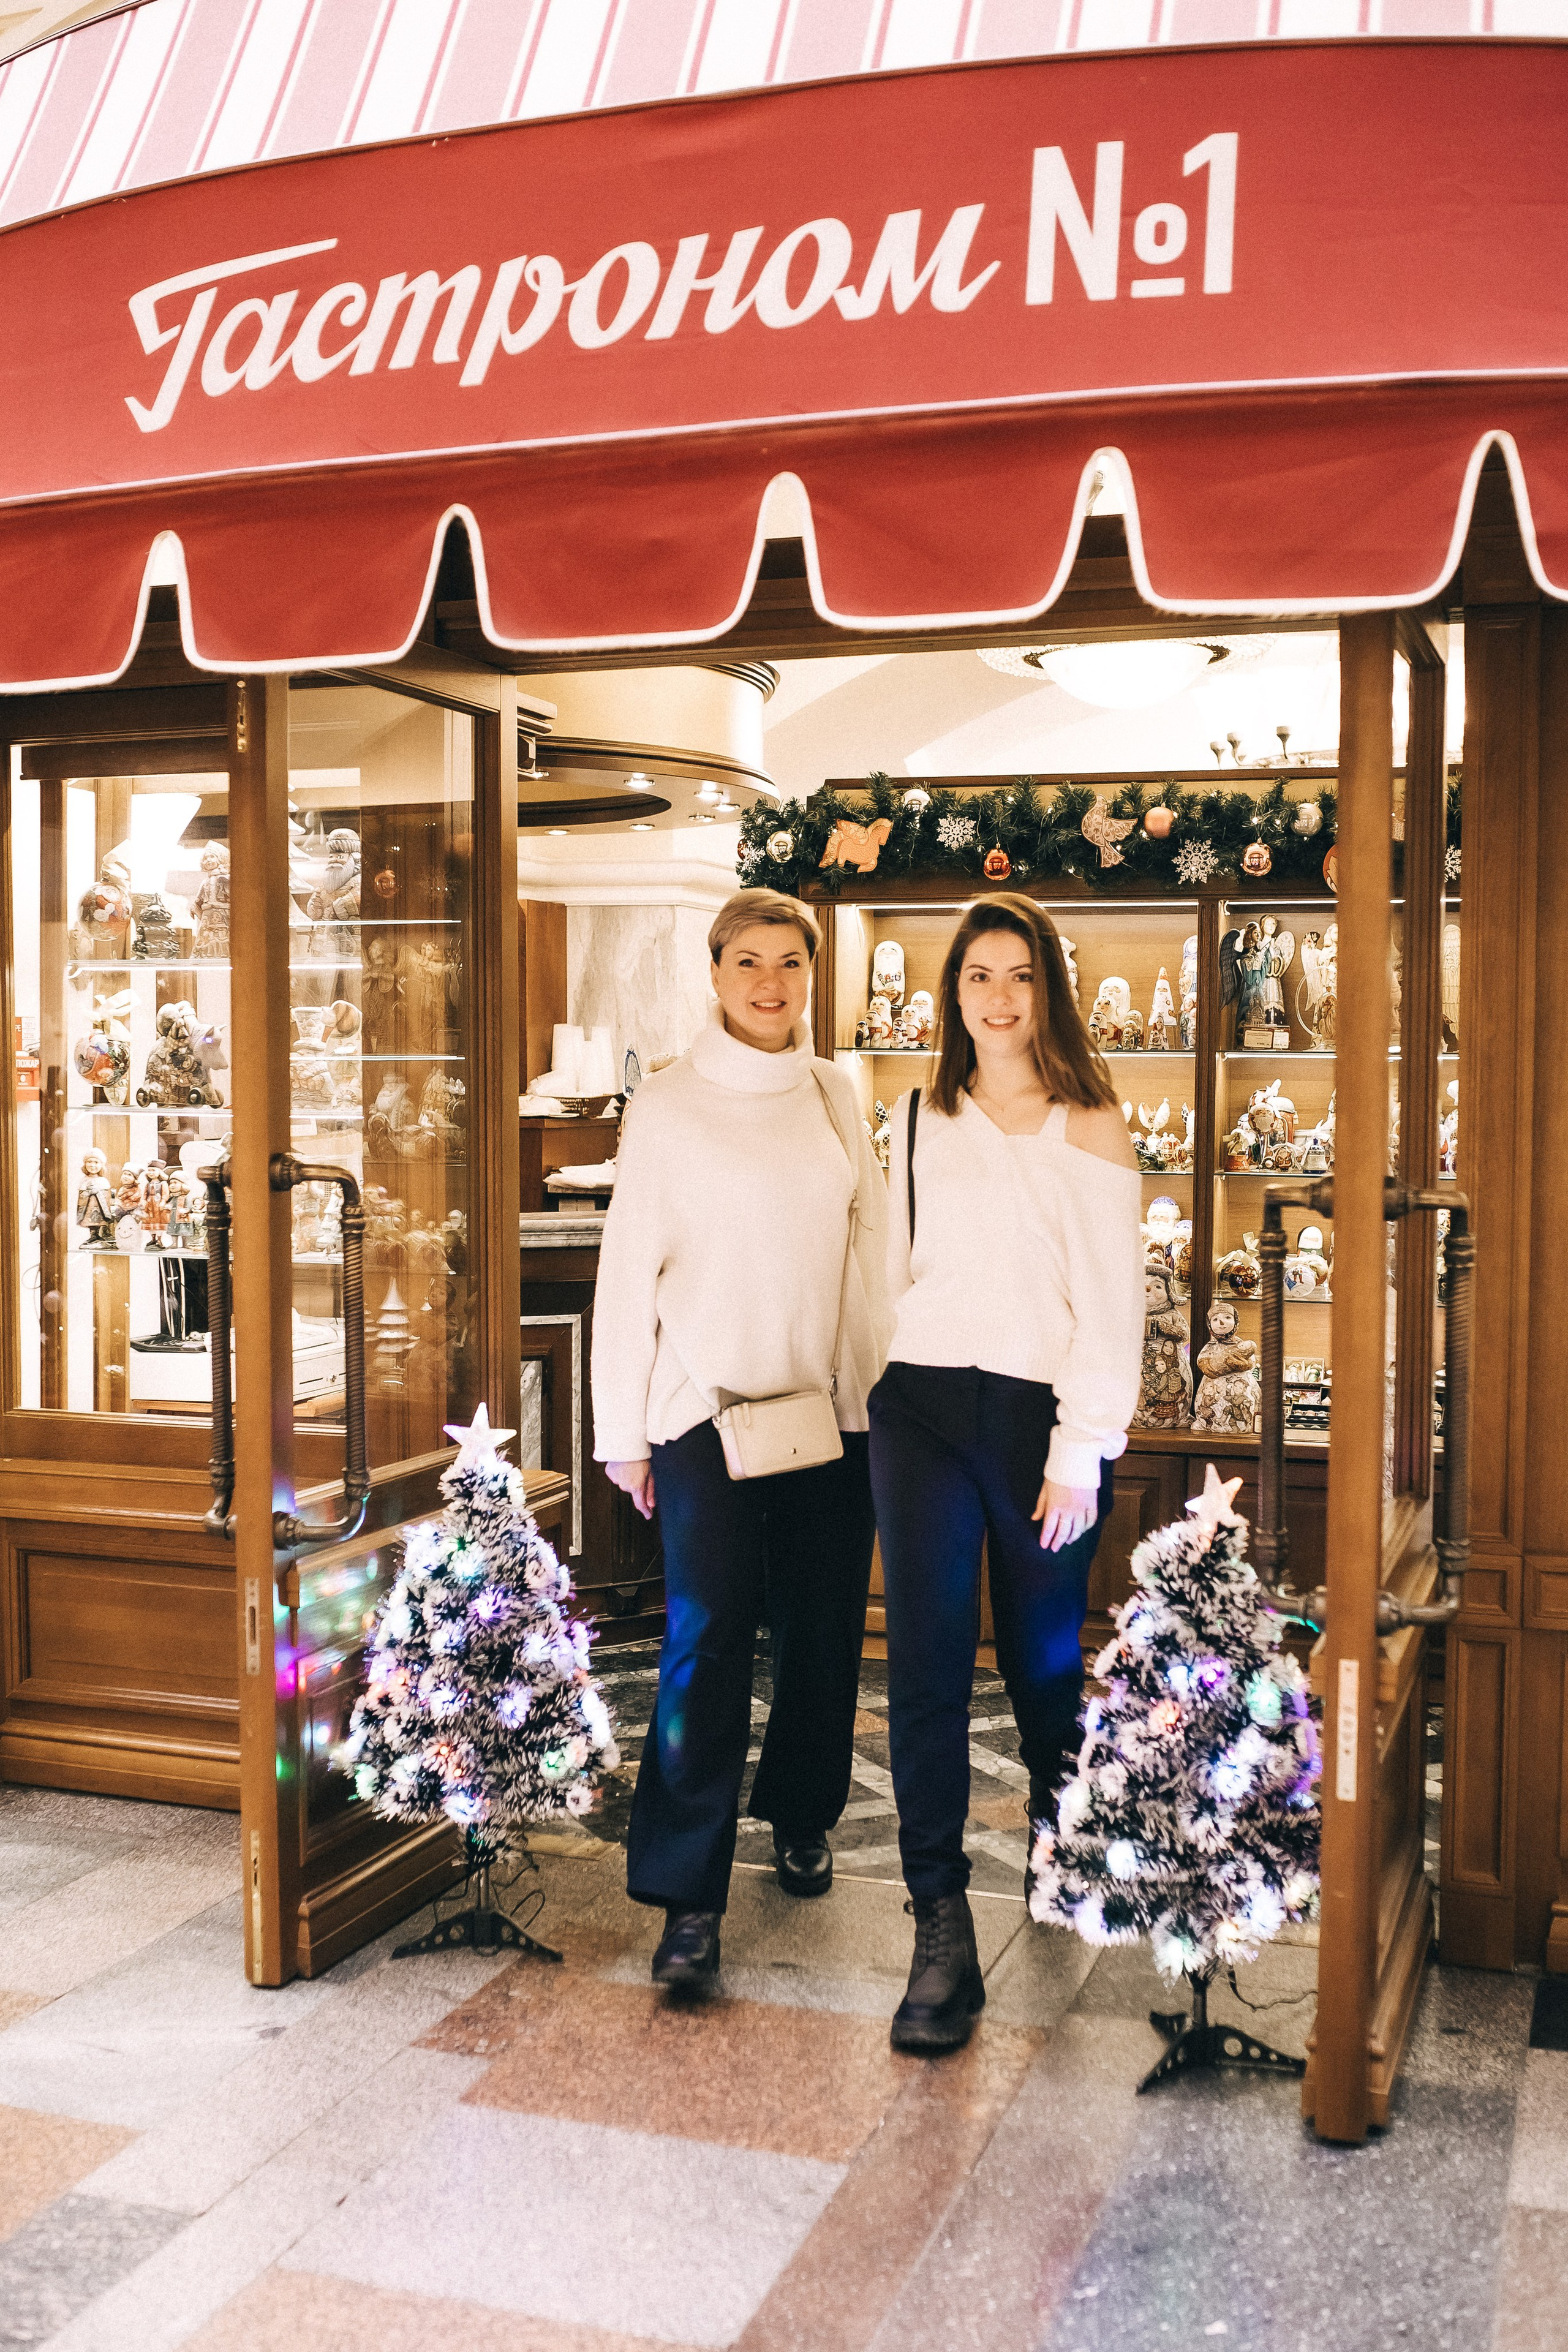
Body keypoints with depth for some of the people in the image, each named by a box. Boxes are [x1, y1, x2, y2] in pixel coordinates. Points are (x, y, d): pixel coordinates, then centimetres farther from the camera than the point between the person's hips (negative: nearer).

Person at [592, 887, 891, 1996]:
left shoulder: (837, 1097, 8)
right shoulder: (668, 1104, -2)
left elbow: (873, 1249, 11)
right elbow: (629, 1267, -1)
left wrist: (887, 1389, 7)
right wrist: (623, 1429, -2)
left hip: (833, 1405, 4)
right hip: (710, 1407, -3)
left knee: (823, 1632, 11)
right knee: (706, 1643, -8)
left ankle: (802, 1819, 34)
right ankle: (689, 1899, -3)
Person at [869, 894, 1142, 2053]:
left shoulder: (1091, 1125, 0)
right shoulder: (918, 1120, 11)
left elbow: (1112, 1297, -4)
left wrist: (1082, 1449, -8)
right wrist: (884, 1392, 11)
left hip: (1042, 1413, -2)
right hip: (923, 1409, 2)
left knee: (1044, 1657, 9)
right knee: (927, 1660, -6)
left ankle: (1059, 1835, 40)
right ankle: (943, 1933, -3)